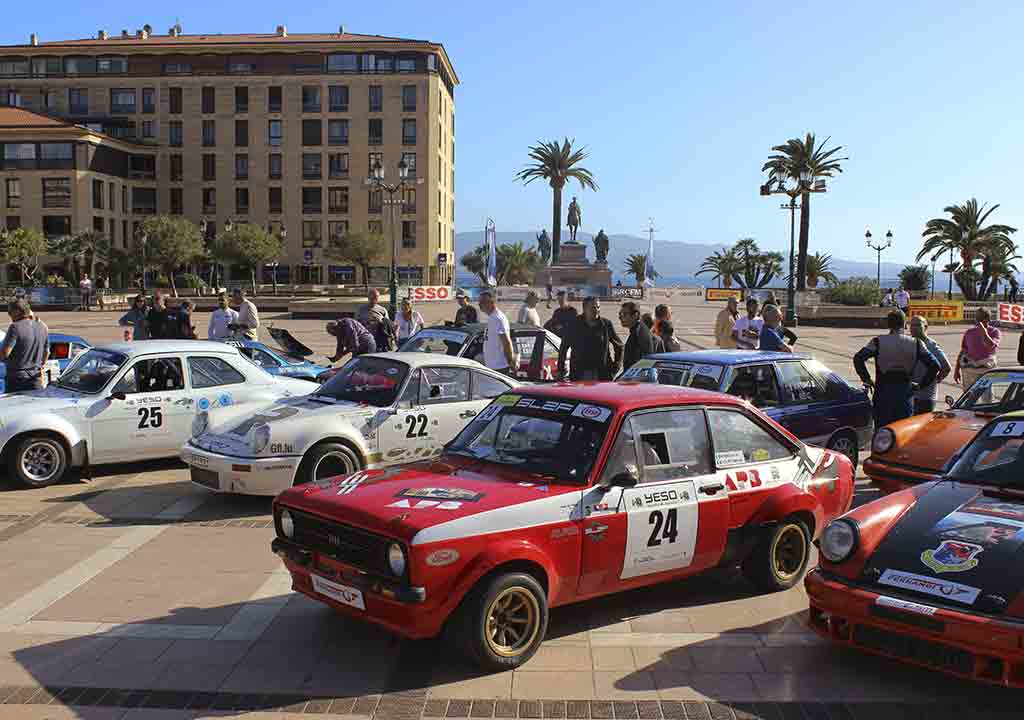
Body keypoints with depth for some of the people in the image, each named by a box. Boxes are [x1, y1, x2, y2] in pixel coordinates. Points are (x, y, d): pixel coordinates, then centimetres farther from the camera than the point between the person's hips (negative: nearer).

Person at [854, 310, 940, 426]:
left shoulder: (878, 342, -3)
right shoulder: (916, 344, 2)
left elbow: (858, 358, -15)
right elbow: (934, 365, -4)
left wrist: (867, 379, -5)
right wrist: (922, 384, 4)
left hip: (883, 392, -1)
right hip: (906, 393, 1)